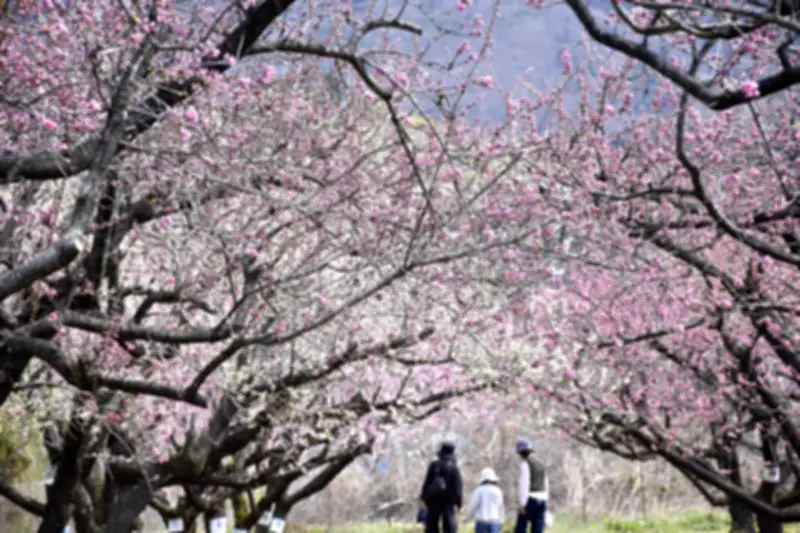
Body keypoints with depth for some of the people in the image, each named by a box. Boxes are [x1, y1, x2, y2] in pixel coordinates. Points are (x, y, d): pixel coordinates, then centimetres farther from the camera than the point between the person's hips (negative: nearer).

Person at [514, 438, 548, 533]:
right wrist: (544, 505, 26)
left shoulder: (525, 464, -7)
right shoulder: (540, 464, 19)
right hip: (541, 500, 7)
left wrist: (522, 504, -20)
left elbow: (524, 483, -17)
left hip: (530, 500, -7)